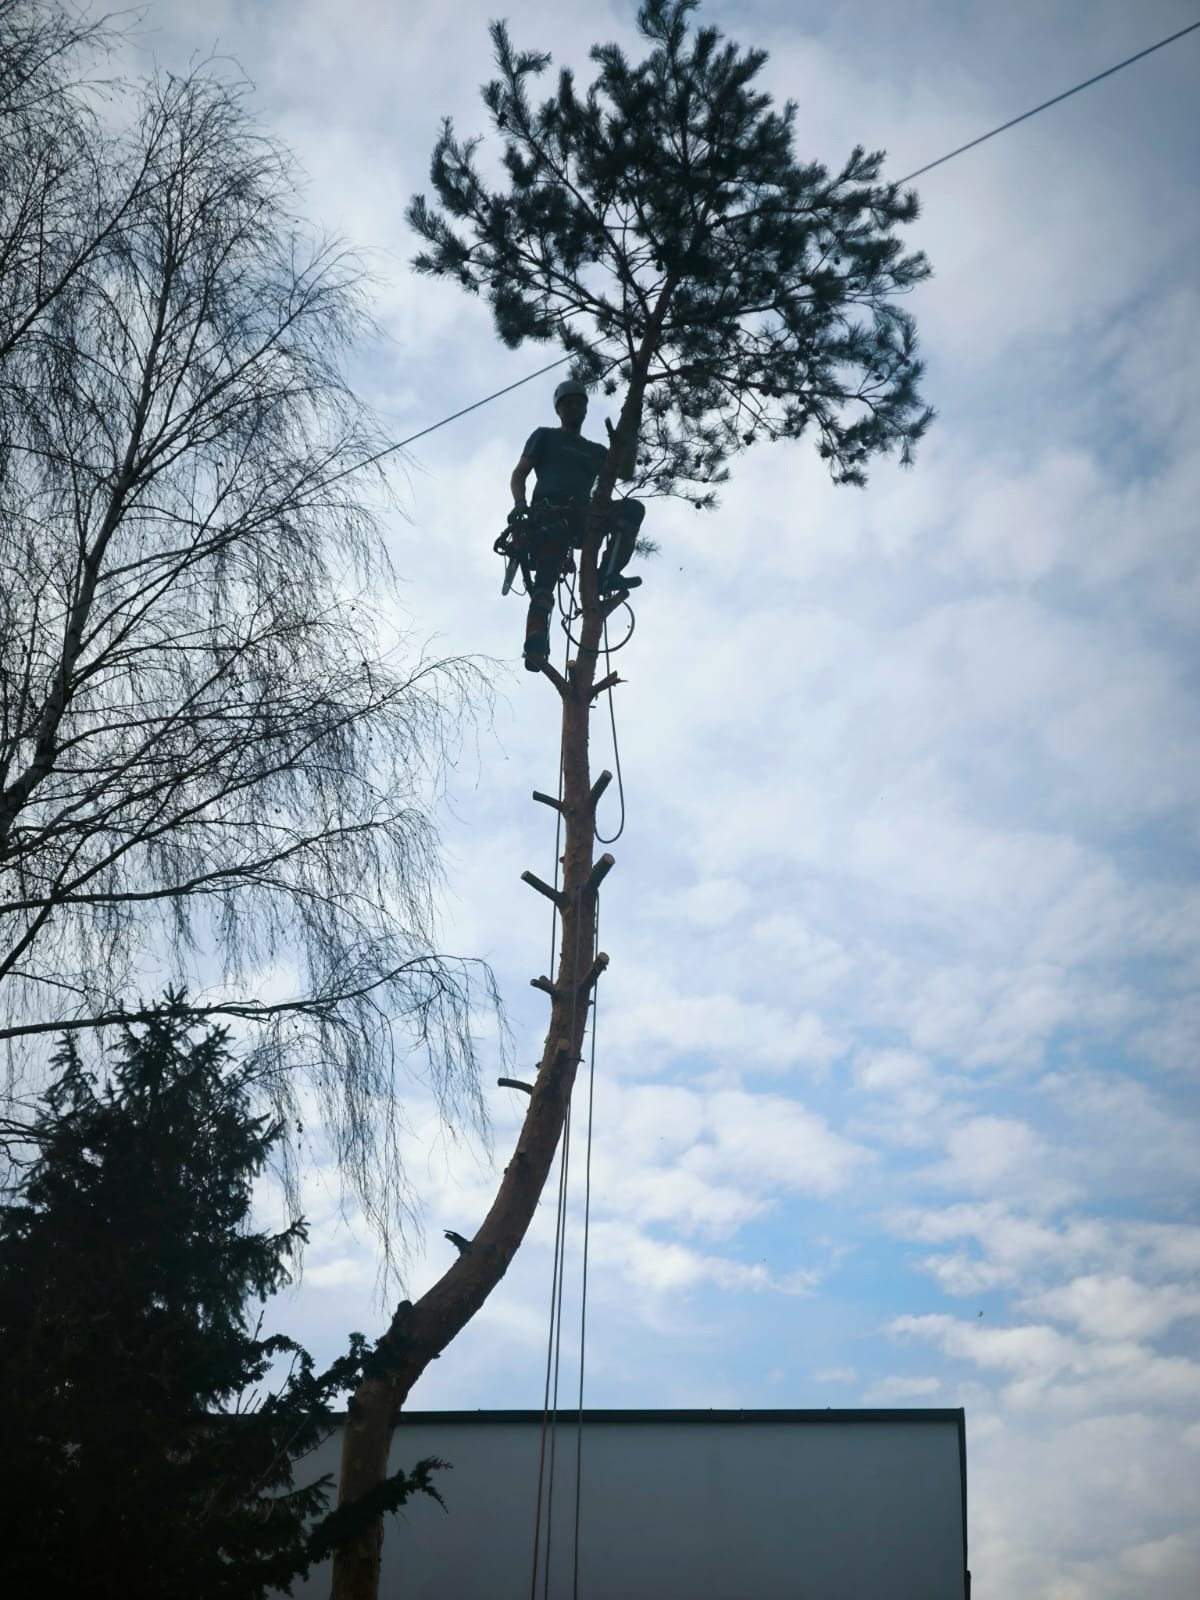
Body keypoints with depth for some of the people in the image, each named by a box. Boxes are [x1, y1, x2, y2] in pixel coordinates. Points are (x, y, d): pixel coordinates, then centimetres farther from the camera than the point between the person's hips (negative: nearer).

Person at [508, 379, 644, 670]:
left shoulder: (595, 450, 32)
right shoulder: (545, 437, 21)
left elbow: (626, 473, 22)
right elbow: (519, 474, 11)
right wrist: (520, 503, -9)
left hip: (582, 516, 4)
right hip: (550, 514, -4)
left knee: (632, 508, -21)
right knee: (546, 579, -25)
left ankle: (606, 576, -28)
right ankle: (536, 646, -37)